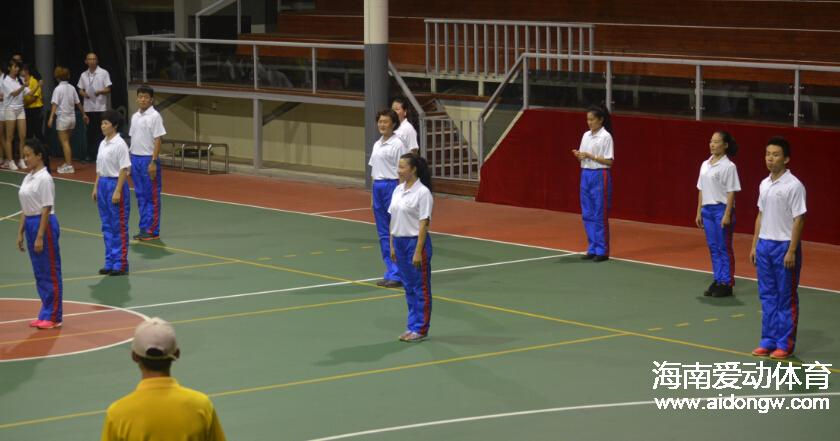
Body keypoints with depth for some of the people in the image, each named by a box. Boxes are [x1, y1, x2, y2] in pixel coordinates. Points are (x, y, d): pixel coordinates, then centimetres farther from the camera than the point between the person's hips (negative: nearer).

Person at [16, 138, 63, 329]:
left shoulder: (44, 178, -14)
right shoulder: (28, 178, 11)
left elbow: (46, 209, -17)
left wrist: (40, 237, -18)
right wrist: (21, 232, 14)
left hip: (44, 224, -9)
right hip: (30, 224, 9)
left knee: (50, 272, -1)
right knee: (39, 272, 12)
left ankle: (53, 317, 4)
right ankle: (45, 314, 19)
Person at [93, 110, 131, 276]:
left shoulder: (119, 144, -13)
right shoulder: (103, 144, 10)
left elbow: (124, 169, -15)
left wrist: (117, 191, -19)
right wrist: (96, 187, 13)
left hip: (116, 184, -8)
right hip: (103, 183, 8)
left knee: (119, 227, -2)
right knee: (107, 226, 11)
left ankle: (120, 264, 4)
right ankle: (110, 262, 18)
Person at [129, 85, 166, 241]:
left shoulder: (155, 116, -9)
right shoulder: (135, 116, 11)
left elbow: (157, 141, -12)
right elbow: (133, 139, 16)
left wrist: (153, 162, -17)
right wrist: (129, 160, 12)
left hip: (148, 160, -7)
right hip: (135, 159, 7)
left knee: (152, 197, -1)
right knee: (140, 196, 10)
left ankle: (153, 230, 2)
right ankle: (144, 228, 16)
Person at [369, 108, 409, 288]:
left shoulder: (397, 144, -10)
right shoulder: (377, 145, 13)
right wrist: (373, 195, 16)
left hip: (392, 186, -8)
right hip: (378, 187, 8)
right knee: (383, 234, 10)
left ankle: (398, 275, 0)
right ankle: (390, 272, 17)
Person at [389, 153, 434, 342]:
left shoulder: (422, 192, -15)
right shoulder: (398, 190, 7)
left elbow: (423, 224, -15)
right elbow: (393, 220, 12)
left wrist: (418, 252, -17)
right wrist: (392, 246, 10)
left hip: (416, 242, -7)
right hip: (400, 242, 7)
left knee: (420, 289, 3)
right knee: (409, 287, 14)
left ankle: (420, 329, 9)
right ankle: (412, 326, 22)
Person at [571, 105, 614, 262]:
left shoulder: (606, 137, -9)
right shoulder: (586, 136, 11)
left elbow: (609, 161, -12)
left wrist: (590, 156, -19)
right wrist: (579, 155, -7)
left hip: (600, 176, -7)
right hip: (586, 175, 7)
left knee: (600, 215, -3)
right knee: (587, 215, 8)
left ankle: (602, 251, 2)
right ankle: (593, 249, 14)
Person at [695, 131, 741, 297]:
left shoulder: (728, 166, -10)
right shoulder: (705, 165, 11)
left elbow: (731, 192, -12)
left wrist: (727, 215, -16)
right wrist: (699, 212, 13)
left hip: (722, 209, -7)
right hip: (707, 209, 7)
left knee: (724, 248, -1)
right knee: (713, 248, 11)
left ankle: (727, 284, 5)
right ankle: (717, 281, 19)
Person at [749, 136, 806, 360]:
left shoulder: (793, 186, -12)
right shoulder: (764, 184, 9)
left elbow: (798, 220, -13)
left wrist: (792, 250, -17)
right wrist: (754, 245, 14)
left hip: (784, 246, -7)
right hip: (764, 244, 7)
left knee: (786, 298, 2)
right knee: (767, 296, 11)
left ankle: (785, 344, 7)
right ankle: (768, 341, 18)